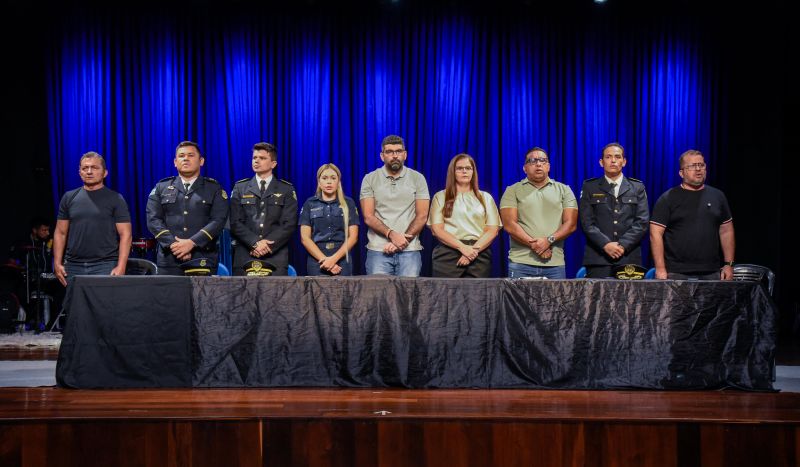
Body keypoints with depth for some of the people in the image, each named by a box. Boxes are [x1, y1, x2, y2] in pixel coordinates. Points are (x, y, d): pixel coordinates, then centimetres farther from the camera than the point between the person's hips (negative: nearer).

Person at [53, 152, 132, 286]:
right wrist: (57, 264, 4)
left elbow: (125, 235, -2)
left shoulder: (115, 199, 3)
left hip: (104, 266, -3)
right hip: (73, 266, 3)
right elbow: (60, 233, 14)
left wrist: (120, 267, -12)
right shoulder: (69, 198, 12)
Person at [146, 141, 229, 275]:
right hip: (169, 259, 1)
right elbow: (153, 220, 5)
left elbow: (218, 221, -3)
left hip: (203, 259, -1)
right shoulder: (161, 188, 15)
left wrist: (192, 242, -14)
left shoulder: (214, 189, 9)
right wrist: (173, 244, -10)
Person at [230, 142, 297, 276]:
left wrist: (267, 245, -11)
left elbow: (289, 224, 1)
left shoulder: (287, 190, 10)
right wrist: (255, 243, -11)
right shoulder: (240, 188, 14)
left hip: (276, 258, -1)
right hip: (244, 257, 1)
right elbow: (235, 222, 4)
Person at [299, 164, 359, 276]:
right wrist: (324, 260, -10)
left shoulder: (348, 203, 8)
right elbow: (305, 237, 2)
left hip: (342, 259, 0)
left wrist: (334, 258, -11)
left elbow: (353, 236, 2)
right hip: (316, 261, 0)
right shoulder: (310, 204, 8)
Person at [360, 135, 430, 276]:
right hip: (378, 249, 0)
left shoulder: (417, 178, 7)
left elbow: (422, 216, 2)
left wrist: (403, 240, -10)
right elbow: (368, 217, -1)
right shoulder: (370, 179, 6)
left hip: (410, 250, 0)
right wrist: (391, 234, -15)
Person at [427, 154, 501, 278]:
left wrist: (474, 250, -11)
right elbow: (437, 229, 1)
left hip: (479, 255, 1)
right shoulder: (440, 197, 11)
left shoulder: (486, 198, 16)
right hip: (448, 252, -1)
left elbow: (493, 230, 6)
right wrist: (462, 247, -13)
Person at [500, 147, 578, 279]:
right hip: (521, 263, -1)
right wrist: (533, 244, -12)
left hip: (555, 263, 1)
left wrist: (549, 240, -12)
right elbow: (509, 224, -2)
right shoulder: (513, 191, 10)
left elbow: (571, 224, 4)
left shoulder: (564, 190, 14)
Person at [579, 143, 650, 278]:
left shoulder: (637, 188, 14)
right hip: (598, 260, -1)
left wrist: (623, 245, -10)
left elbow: (642, 222, 4)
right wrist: (605, 244, -12)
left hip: (629, 258, 1)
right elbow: (587, 222, 2)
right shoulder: (590, 187, 11)